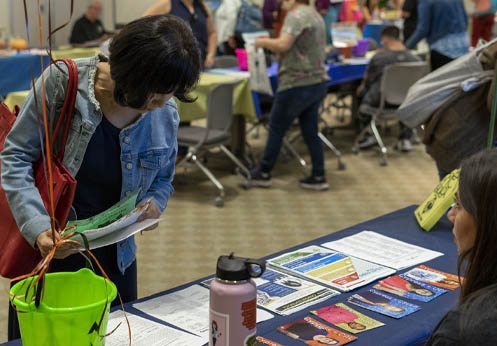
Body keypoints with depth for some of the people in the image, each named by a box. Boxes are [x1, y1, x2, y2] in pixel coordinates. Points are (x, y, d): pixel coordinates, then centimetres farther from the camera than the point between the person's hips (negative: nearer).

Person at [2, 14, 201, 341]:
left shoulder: (166, 115, -6)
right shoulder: (63, 80, -17)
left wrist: (155, 203, -13)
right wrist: (38, 227, -25)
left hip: (115, 259, 3)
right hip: (47, 250, -2)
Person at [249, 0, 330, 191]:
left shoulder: (296, 16, -14)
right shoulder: (316, 16, 16)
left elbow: (283, 45, -26)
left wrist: (263, 42, -9)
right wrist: (272, 43, 19)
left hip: (297, 85, -9)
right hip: (317, 82, 9)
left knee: (276, 128, 5)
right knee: (310, 131, 13)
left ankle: (264, 173, 15)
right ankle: (318, 177, 14)